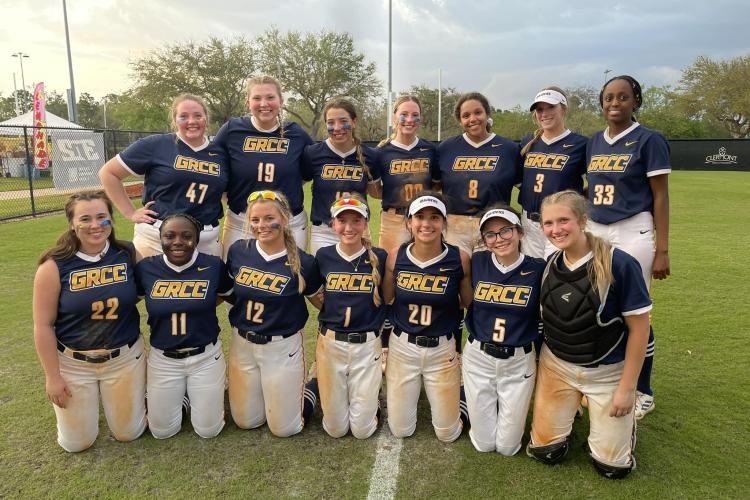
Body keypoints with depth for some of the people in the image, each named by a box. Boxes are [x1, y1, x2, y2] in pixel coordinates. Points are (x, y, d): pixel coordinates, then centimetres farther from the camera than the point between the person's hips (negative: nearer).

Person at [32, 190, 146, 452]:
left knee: (128, 433, 13)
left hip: (125, 357, 1)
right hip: (73, 363, -1)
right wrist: (52, 377, -6)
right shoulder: (54, 266, -14)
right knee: (76, 443, 13)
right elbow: (43, 325, -9)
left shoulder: (128, 254, -9)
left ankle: (136, 392, 43)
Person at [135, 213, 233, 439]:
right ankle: (180, 395, 39)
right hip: (163, 359, 1)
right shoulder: (146, 268, -9)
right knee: (161, 431, 12)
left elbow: (232, 295, 5)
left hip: (206, 356, -1)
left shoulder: (214, 266, -12)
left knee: (208, 430, 9)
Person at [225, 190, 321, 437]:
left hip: (282, 347, -3)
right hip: (242, 344, 4)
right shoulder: (238, 251, -7)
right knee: (245, 421, 17)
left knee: (283, 428, 7)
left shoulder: (302, 263, -16)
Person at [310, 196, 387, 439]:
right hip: (330, 343, 1)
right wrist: (331, 312, 3)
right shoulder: (324, 256, -2)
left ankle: (370, 394, 34)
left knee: (363, 429, 5)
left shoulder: (379, 257, -6)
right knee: (335, 428, 10)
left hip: (367, 345, -1)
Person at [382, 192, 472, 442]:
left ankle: (460, 392, 41)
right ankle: (416, 390, 44)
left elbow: (469, 304, 0)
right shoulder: (396, 257, -10)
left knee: (448, 434, 12)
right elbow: (386, 300, 4)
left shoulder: (459, 259, -15)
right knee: (400, 430, 15)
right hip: (401, 347, 2)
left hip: (442, 350, -1)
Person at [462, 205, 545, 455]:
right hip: (477, 358, 1)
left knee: (508, 446, 11)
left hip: (518, 363, -1)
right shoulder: (477, 262, -7)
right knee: (483, 443, 12)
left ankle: (513, 413, 40)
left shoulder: (538, 269, -11)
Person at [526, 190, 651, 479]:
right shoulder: (550, 265, -6)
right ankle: (569, 410, 37)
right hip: (556, 365, 4)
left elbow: (639, 328, -15)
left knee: (611, 465, 4)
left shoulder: (619, 264, -22)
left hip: (607, 371, -3)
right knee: (544, 452, 8)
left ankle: (624, 419, 34)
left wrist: (626, 388, -13)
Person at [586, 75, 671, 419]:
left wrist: (662, 250, -11)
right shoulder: (594, 142, 11)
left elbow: (660, 197, -7)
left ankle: (643, 391, 20)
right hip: (595, 232, 5)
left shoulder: (648, 140, -5)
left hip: (632, 234, -5)